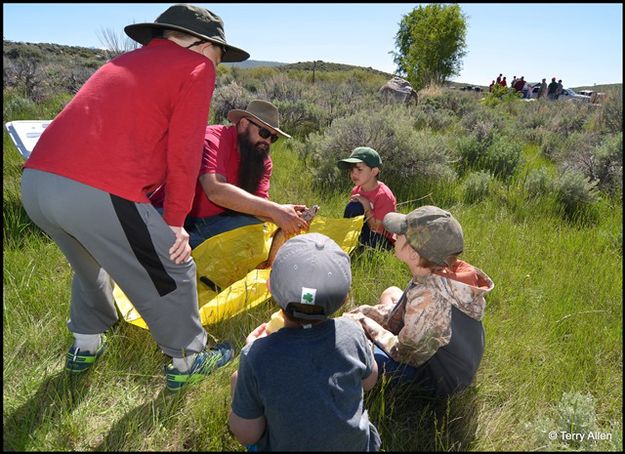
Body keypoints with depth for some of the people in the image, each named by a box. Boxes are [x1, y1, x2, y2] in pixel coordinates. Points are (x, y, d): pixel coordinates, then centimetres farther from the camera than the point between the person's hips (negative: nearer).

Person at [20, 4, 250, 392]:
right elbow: (183, 154, -4)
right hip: (98, 194, -9)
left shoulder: (126, 61, 27)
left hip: (34, 183, 9)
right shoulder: (197, 68, 5)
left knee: (91, 263, 32)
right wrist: (175, 221, 5)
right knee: (172, 273, 10)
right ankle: (188, 362, 27)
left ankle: (86, 345, 48)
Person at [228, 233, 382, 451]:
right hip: (358, 444, 3)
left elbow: (246, 435, -16)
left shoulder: (256, 356, -31)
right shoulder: (352, 333, -24)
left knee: (238, 378, 12)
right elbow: (369, 382, -3)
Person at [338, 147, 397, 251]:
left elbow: (378, 230, -20)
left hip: (383, 242, -7)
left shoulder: (384, 195, -19)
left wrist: (366, 206, -21)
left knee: (355, 207, -24)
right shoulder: (356, 190, 3)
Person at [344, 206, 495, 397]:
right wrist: (359, 313, -4)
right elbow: (401, 315, 2)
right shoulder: (446, 274, -13)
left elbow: (406, 355, -22)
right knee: (390, 293, 17)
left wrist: (364, 322, -11)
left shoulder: (427, 298, -38)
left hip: (438, 382, -8)